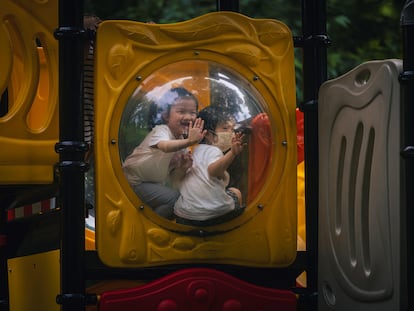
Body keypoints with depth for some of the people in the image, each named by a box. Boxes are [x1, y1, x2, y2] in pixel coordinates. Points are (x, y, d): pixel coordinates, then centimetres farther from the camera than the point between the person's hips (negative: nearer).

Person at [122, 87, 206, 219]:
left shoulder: (182, 140, 3)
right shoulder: (161, 130, -19)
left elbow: (174, 177, 3)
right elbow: (166, 146, -46)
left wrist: (183, 168, -18)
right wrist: (188, 142, -63)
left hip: (154, 182, 8)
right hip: (134, 182, -8)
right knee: (174, 197, -19)